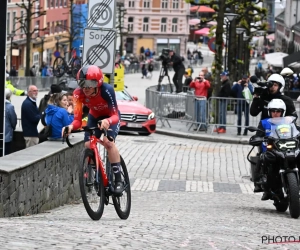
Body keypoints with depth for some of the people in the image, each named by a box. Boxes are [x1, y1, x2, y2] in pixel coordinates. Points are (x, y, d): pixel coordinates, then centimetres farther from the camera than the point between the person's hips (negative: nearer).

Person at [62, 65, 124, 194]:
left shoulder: (107, 90, -38)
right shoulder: (78, 94, -28)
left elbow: (115, 115, -38)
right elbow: (77, 119, -28)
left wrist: (108, 121, -61)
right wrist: (71, 127, -51)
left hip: (110, 116, -4)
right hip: (94, 116, 4)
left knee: (108, 141, -27)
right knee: (88, 145, -13)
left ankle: (118, 180, -23)